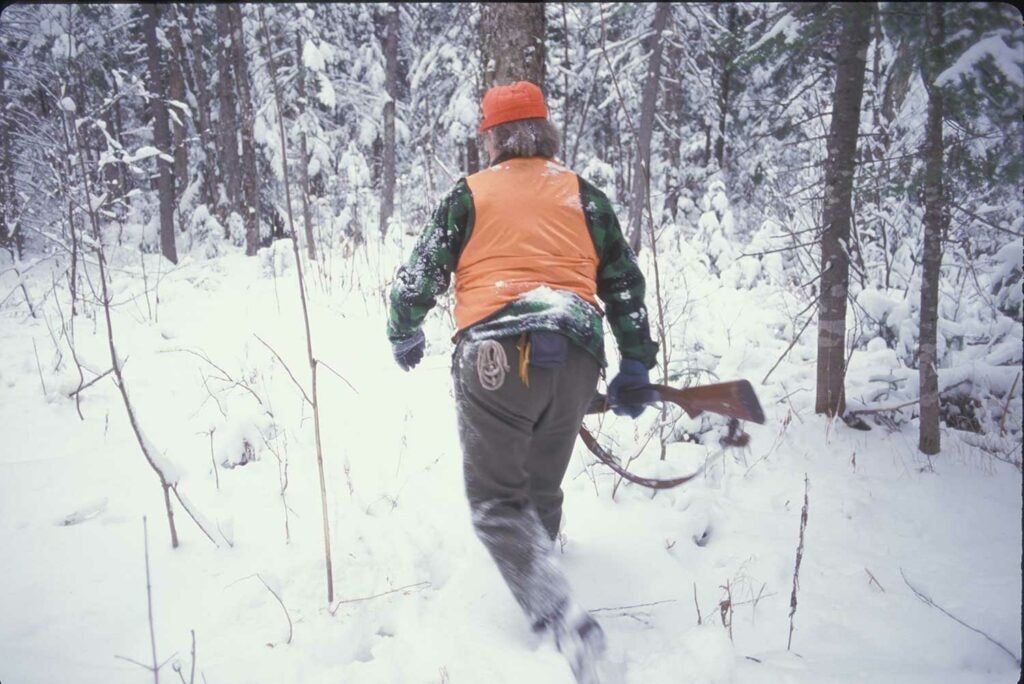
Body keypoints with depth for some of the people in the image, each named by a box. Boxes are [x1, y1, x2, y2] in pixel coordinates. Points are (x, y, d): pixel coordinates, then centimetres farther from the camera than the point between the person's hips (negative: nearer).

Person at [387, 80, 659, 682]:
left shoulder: (469, 195, 8)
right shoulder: (584, 196, 15)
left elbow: (419, 276, 9)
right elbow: (626, 284, 14)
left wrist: (405, 336, 27)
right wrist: (637, 368, 21)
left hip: (494, 357, -3)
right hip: (576, 361, 4)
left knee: (498, 500, 1)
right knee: (543, 491, 21)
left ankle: (562, 616, -16)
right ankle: (537, 585, 36)